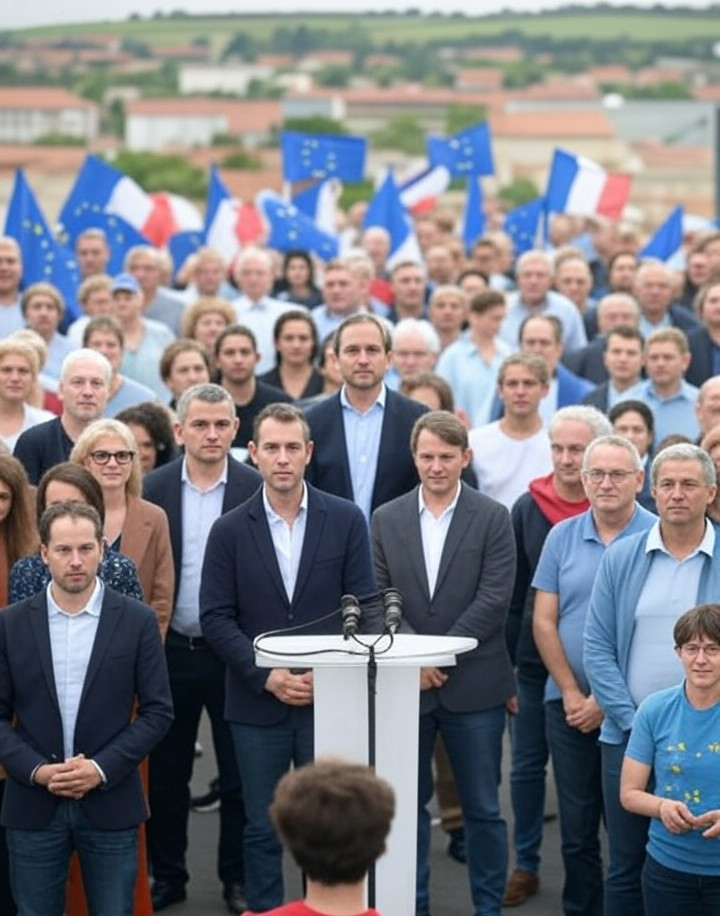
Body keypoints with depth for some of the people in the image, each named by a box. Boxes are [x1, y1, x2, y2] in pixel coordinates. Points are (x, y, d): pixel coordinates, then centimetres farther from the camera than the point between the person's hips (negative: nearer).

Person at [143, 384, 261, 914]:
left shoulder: (257, 490, -6)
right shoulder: (153, 489, -1)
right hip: (170, 649, 2)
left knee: (239, 772, 8)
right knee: (166, 771, 11)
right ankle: (167, 873, 24)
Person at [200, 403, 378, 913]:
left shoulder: (346, 520, 0)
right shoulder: (230, 531, 1)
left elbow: (363, 608, 0)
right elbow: (216, 618, -2)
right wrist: (267, 675, -12)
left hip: (330, 699, 0)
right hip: (258, 704, 0)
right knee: (263, 830, 7)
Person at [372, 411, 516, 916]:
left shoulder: (492, 518, -3)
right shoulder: (387, 519, 6)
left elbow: (493, 601, -10)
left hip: (474, 684, -2)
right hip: (407, 682, 2)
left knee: (483, 807, 6)